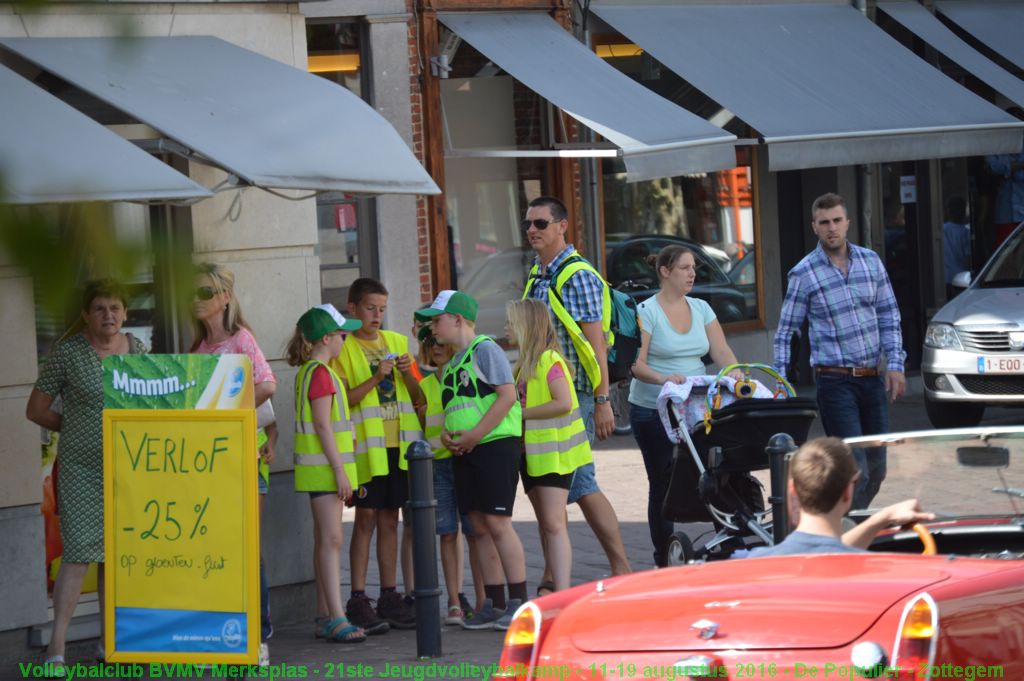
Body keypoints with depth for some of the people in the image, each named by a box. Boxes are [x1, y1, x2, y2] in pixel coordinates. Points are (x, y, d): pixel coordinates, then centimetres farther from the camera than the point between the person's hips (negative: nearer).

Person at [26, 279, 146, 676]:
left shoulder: (136, 349, 7)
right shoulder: (69, 352, -6)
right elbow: (36, 410, 0)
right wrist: (76, 429, 7)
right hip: (82, 469, -5)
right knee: (79, 554, -12)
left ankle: (108, 641, 16)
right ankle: (56, 648, -12)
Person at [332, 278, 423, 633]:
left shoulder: (397, 342, 12)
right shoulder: (344, 349, -2)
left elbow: (418, 396, 12)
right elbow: (341, 401, -10)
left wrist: (407, 373, -7)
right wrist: (375, 379, -20)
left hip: (399, 443, 5)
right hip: (366, 443, -5)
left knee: (389, 519, 8)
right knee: (366, 517, -6)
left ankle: (389, 596, 12)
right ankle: (358, 600, -4)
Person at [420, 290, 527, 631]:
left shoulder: (485, 350, -7)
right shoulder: (451, 363, 19)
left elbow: (507, 395, -15)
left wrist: (474, 435, -17)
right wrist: (447, 435, 2)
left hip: (496, 444, -8)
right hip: (465, 451, 8)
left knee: (497, 523, -10)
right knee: (479, 527, 7)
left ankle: (518, 601, -6)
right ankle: (493, 603, 12)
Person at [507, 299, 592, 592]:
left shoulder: (549, 360, -12)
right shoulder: (526, 363, 16)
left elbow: (563, 403, -21)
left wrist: (522, 414, -16)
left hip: (552, 454, -10)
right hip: (533, 453, 10)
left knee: (554, 524, -15)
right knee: (545, 525, 11)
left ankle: (562, 594, -20)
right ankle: (553, 586, 15)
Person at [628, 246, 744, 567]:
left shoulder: (701, 309, 11)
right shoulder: (646, 311, -7)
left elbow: (721, 351, 4)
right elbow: (636, 364, -14)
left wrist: (734, 373, -17)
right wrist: (663, 379, -33)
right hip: (653, 409, -5)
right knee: (662, 483, 0)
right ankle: (664, 561, 6)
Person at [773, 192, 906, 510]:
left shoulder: (870, 261, 7)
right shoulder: (803, 274, -4)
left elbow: (888, 316, 11)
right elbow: (785, 332, 0)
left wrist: (895, 364, 0)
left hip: (872, 378, 5)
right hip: (835, 381, -5)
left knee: (876, 469, 10)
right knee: (855, 469, -13)